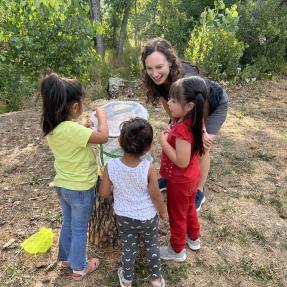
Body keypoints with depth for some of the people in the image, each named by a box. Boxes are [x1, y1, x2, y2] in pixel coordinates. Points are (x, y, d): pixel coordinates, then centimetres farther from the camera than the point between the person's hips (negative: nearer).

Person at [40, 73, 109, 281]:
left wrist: (85, 128, 3)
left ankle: (65, 258, 46)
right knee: (79, 229, 13)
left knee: (68, 223, 26)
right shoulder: (73, 129, -32)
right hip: (81, 189, -7)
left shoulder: (51, 127, -4)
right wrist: (101, 115, -11)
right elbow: (103, 137, -25)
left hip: (63, 185, 7)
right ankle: (79, 267, 34)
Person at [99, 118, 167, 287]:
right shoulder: (149, 168, -30)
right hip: (147, 217, -1)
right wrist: (163, 211, 1)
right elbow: (156, 196, -18)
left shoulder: (111, 166, -24)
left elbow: (104, 193, -12)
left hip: (123, 217, 2)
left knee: (128, 248, 25)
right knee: (152, 246, 24)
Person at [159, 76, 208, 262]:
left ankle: (177, 250, 37)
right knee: (189, 208, 29)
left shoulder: (183, 129, -34)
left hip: (180, 181, -8)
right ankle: (194, 238, 52)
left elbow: (182, 161, -32)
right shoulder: (194, 121, -7)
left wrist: (164, 142, -24)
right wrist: (171, 135, -4)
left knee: (177, 216, 14)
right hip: (192, 176, 9)